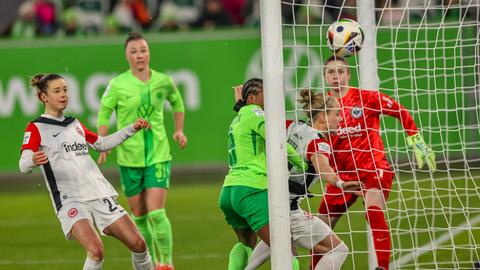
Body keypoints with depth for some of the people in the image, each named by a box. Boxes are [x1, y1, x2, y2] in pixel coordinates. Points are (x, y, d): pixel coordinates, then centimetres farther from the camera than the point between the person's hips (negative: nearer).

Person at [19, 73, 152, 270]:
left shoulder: (75, 125, 19)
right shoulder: (36, 128, -1)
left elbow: (102, 143, 35)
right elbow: (24, 166, -13)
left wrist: (132, 128, 28)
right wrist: (33, 161, -37)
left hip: (100, 195, 6)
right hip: (70, 201, -6)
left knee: (138, 244, 0)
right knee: (96, 251, -29)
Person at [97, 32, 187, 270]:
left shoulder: (163, 81, 1)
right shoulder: (118, 85, -5)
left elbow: (176, 102, 22)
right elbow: (104, 114, 4)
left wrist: (179, 130, 13)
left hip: (158, 155, 0)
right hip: (129, 156, 0)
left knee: (156, 212, -13)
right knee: (139, 214, 6)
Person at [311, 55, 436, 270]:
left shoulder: (367, 98, -6)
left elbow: (402, 113, 3)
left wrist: (417, 143, 2)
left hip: (373, 169, -4)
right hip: (342, 173, 4)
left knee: (374, 212, -30)